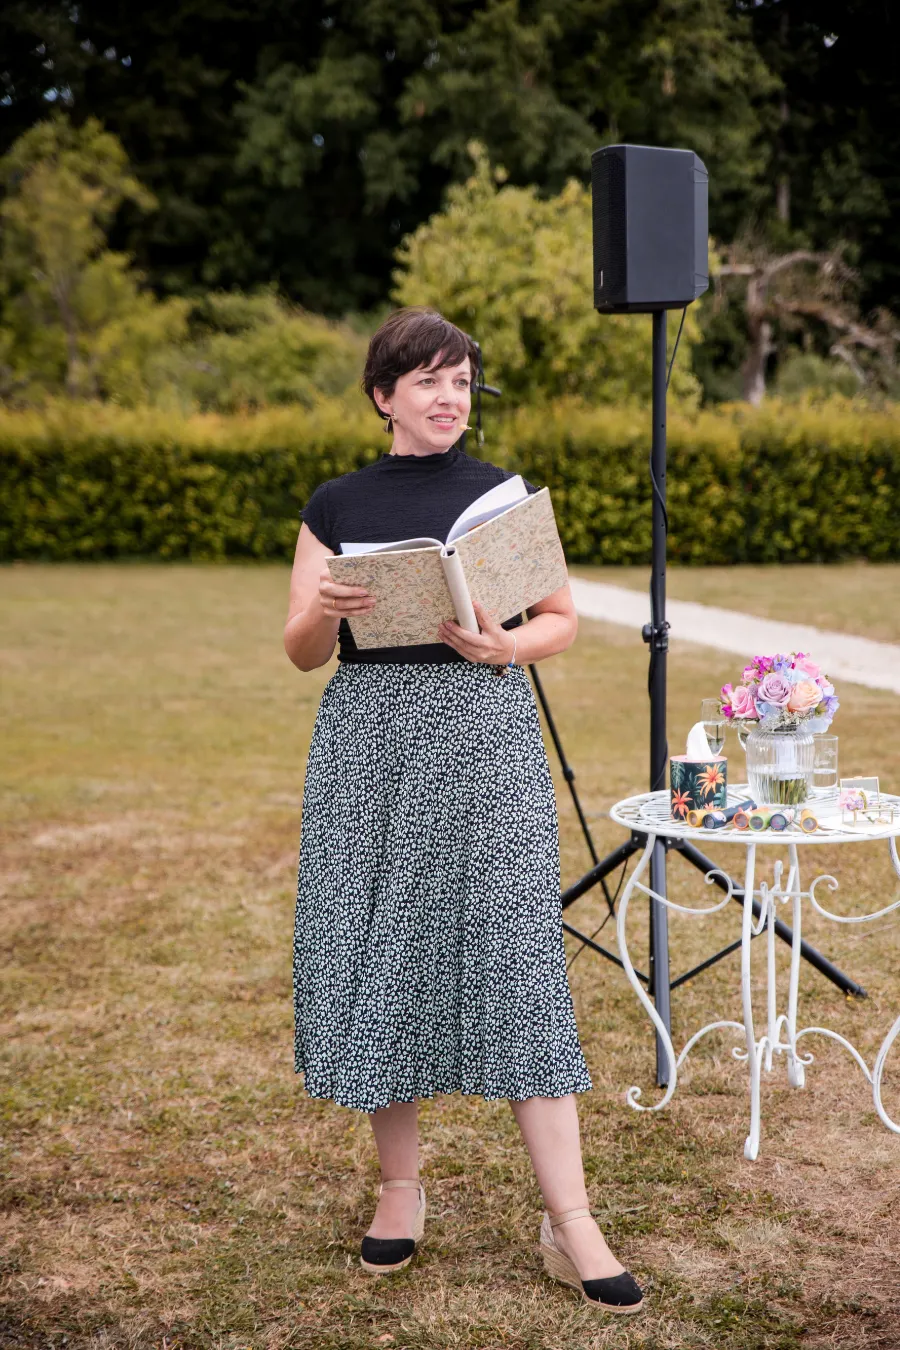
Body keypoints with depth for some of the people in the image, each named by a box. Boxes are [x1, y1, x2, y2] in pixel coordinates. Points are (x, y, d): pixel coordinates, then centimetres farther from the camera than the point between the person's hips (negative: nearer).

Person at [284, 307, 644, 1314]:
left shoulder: (506, 496, 6)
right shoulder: (337, 505, 7)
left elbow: (563, 620, 9)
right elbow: (301, 653, 7)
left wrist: (508, 644, -12)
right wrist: (323, 610, -15)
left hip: (485, 736, -1)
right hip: (370, 739, 1)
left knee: (514, 951, -6)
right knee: (380, 953, 4)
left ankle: (569, 1222, -2)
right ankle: (400, 1185, 23)